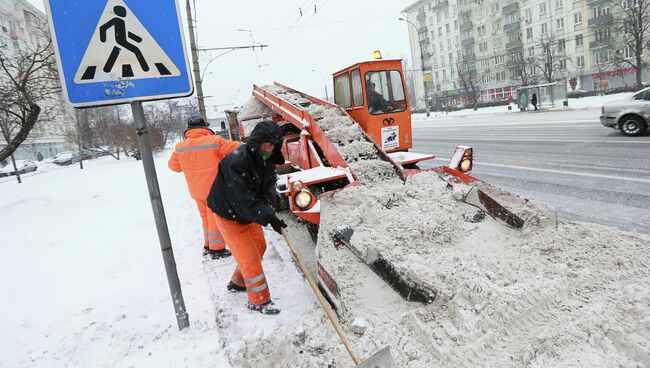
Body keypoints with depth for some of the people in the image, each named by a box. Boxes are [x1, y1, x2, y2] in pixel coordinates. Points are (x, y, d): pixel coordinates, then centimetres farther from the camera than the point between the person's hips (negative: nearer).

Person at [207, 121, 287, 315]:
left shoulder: (267, 160, -7)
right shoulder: (236, 161, -34)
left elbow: (269, 184, 1)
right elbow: (242, 199, -40)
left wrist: (268, 200, -19)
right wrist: (268, 217, -44)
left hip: (249, 212, 9)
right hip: (229, 214, -8)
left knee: (259, 247, 19)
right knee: (249, 257, -5)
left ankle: (238, 282, 41)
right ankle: (259, 301, 13)